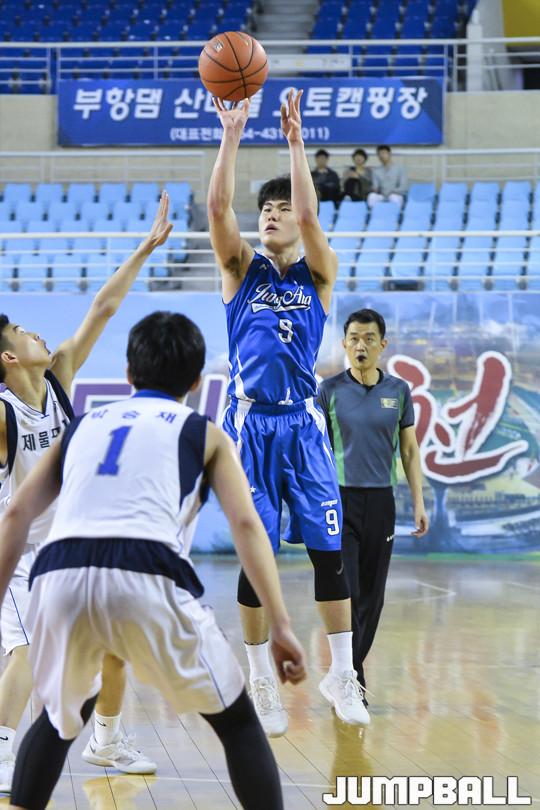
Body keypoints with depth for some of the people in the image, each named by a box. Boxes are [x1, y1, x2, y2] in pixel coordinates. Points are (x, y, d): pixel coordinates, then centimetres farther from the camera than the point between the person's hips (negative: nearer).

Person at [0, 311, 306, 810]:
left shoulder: (83, 424, 30)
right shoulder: (205, 434, 22)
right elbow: (246, 524, 8)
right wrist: (281, 626, 3)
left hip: (59, 577, 3)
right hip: (147, 581, -3)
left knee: (63, 715, 31)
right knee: (236, 721, 17)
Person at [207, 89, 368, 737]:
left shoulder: (319, 272, 6)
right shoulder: (242, 268, 8)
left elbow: (308, 214, -12)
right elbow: (217, 207, -8)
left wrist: (295, 141, -17)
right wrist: (231, 135, -16)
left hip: (303, 425, 0)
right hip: (249, 425, 0)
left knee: (328, 551, -1)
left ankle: (340, 675, 10)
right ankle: (261, 682, 9)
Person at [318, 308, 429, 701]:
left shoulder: (399, 391, 5)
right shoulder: (330, 390, -1)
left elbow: (410, 450, 9)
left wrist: (419, 503, 3)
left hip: (380, 502, 3)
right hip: (340, 500, -3)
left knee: (372, 594, 7)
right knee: (344, 593, -9)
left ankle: (352, 671, 20)